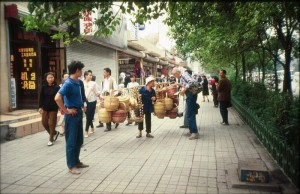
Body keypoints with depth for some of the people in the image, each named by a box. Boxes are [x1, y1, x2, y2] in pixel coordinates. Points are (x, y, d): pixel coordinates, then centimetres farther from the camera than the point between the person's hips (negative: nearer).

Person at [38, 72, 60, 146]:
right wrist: (40, 107, -4)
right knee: (44, 123, 8)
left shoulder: (57, 87, -7)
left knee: (51, 124, 2)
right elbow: (41, 98, 3)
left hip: (53, 108, -4)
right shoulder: (44, 87, 0)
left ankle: (51, 139, 16)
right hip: (45, 108, 4)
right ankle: (55, 133, 31)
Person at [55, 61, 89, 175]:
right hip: (72, 115, -9)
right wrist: (66, 111, -20)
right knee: (71, 141, 1)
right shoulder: (68, 83, -18)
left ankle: (76, 161, 29)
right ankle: (71, 166, 12)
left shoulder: (77, 82, 8)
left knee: (79, 140, 16)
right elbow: (57, 98, -28)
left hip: (79, 113, 9)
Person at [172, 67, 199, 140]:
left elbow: (192, 82, -24)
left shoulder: (183, 74, -10)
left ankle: (195, 132, -5)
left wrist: (184, 90, -20)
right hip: (189, 95, 10)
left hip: (191, 94, -10)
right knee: (190, 114, 15)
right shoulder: (181, 77, 19)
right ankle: (192, 131, 23)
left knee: (190, 114, -8)